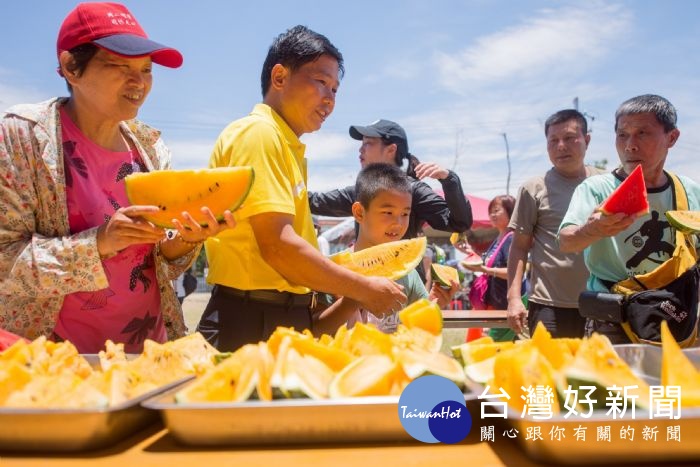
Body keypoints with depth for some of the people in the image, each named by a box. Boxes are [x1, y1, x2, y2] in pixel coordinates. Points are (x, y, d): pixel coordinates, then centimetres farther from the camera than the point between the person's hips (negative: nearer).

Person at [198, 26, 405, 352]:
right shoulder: (258, 133, -12)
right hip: (251, 323, -9)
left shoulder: (288, 146, 16)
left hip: (287, 318, 9)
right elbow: (277, 246, -22)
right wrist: (363, 289, -13)